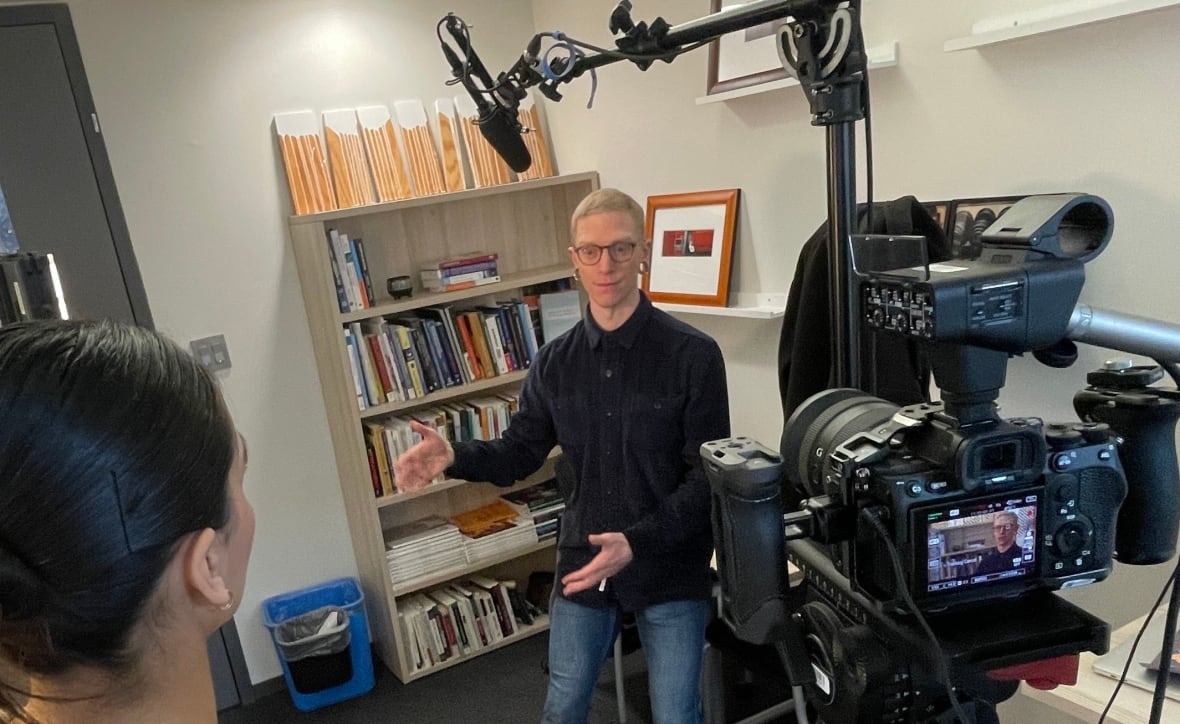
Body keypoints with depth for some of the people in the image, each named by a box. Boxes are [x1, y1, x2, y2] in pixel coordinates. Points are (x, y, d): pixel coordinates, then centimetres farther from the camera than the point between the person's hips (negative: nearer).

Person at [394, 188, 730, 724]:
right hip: (582, 564, 4)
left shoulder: (693, 354, -14)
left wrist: (638, 542, -25)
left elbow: (710, 475, -15)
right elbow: (520, 450, 6)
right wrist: (454, 457, -14)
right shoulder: (555, 362, -1)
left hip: (669, 569, -3)